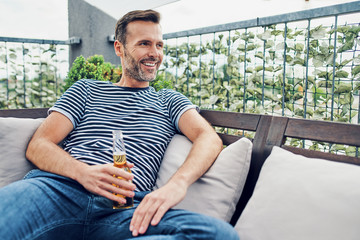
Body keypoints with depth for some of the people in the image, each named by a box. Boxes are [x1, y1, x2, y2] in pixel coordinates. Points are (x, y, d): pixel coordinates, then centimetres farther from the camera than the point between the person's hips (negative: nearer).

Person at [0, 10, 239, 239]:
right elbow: (38, 145, 12)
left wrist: (179, 182, -18)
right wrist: (83, 172, -12)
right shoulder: (86, 90, 23)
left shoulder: (169, 101, 23)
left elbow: (210, 139, 5)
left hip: (127, 206, 3)